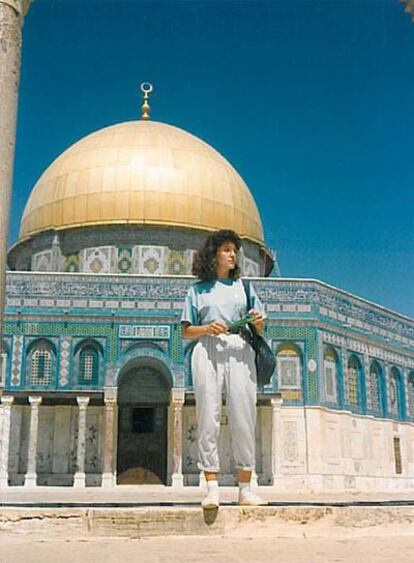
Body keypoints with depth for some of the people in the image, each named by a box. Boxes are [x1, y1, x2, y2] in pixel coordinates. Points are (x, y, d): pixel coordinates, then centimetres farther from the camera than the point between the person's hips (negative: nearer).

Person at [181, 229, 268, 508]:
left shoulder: (243, 286, 21)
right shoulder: (198, 290, 16)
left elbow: (260, 327, 20)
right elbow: (187, 331, 11)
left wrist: (258, 321, -3)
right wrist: (207, 328, -7)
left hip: (240, 350, 2)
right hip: (208, 351, -1)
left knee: (243, 419, -4)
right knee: (208, 418, -7)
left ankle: (246, 488, 1)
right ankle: (212, 488, -4)